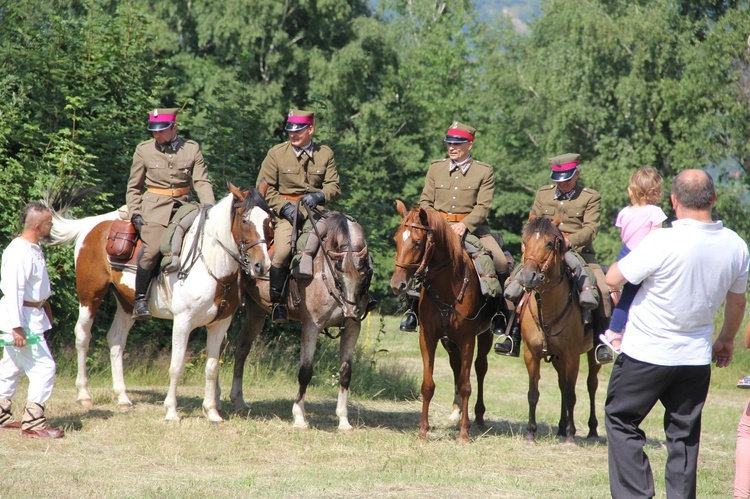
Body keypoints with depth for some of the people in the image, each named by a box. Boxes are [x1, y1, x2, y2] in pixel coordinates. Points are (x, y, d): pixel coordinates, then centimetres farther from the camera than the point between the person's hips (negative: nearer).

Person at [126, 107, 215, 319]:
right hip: (155, 208, -2)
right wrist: (135, 213, -3)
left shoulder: (192, 149, 8)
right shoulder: (144, 150, 6)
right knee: (153, 248, -26)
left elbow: (202, 181, 2)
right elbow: (134, 187, 11)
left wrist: (208, 205, -15)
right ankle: (140, 299, -17)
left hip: (185, 206, 2)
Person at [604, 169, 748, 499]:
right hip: (697, 357, 5)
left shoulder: (662, 243, -22)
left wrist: (639, 245, 4)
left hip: (646, 354, -5)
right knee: (684, 434, 14)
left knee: (621, 421, 10)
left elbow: (613, 278, -14)